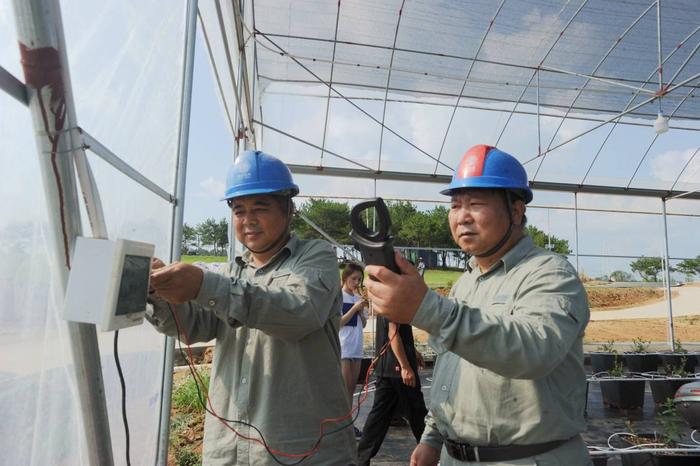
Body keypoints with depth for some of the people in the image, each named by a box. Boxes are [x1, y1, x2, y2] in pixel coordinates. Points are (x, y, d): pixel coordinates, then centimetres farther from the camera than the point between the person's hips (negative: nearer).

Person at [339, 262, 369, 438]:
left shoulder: (358, 299, 11)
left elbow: (363, 324, 13)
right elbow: (337, 322, -11)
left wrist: (361, 311, -5)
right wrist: (354, 308, -16)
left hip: (356, 348, 6)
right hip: (343, 347, -6)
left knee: (352, 388, 10)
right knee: (345, 388, -3)